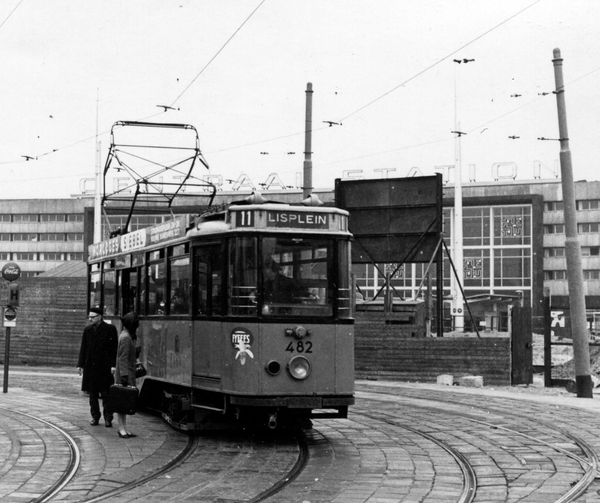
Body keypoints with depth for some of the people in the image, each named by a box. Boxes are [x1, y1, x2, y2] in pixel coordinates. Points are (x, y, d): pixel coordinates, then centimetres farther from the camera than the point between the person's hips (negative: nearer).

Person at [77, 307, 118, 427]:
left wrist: (113, 365, -11)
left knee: (106, 394, -1)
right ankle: (95, 417, 17)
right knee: (92, 394, 8)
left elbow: (115, 348, -5)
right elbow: (83, 348, 13)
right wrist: (80, 364, 7)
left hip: (105, 367, -4)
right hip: (90, 367, 4)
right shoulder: (88, 330, 10)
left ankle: (108, 418, 6)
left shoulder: (110, 329, -4)